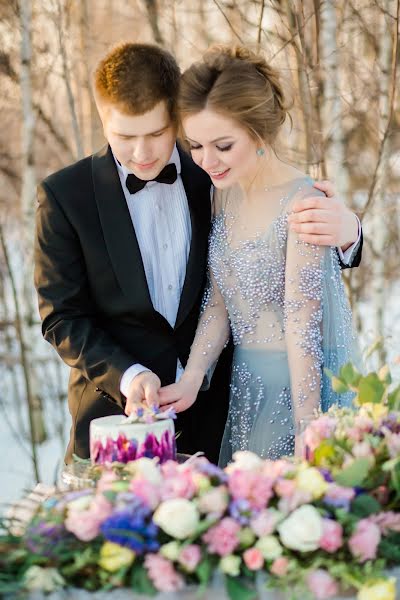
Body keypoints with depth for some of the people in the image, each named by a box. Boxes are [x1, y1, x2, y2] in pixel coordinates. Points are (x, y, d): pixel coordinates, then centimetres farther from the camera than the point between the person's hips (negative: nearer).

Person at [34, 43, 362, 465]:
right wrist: (126, 375, -19)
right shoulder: (64, 196, -5)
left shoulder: (213, 182, 0)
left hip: (212, 417, 2)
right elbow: (61, 318, -3)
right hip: (117, 418, -1)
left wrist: (344, 233, -18)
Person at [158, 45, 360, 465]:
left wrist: (306, 436, -19)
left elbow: (302, 328, -20)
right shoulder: (224, 192, 2)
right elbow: (218, 299, 5)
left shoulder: (301, 203, -20)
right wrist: (191, 380, -8)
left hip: (303, 386, -7)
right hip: (244, 387, 7)